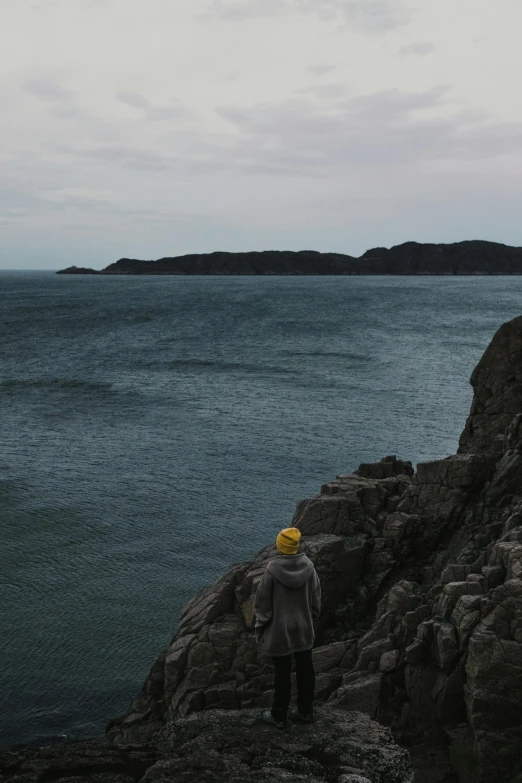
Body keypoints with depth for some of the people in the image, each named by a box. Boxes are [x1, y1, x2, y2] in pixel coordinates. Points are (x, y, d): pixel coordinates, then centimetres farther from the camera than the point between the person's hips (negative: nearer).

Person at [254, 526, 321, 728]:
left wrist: (259, 627, 1)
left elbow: (262, 601, -13)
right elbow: (315, 599, 1)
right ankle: (305, 711, 32)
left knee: (282, 674, 9)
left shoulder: (272, 569, -22)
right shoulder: (308, 567, -11)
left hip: (279, 631, -4)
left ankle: (279, 716, 24)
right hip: (304, 629, 4)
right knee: (305, 670, 18)